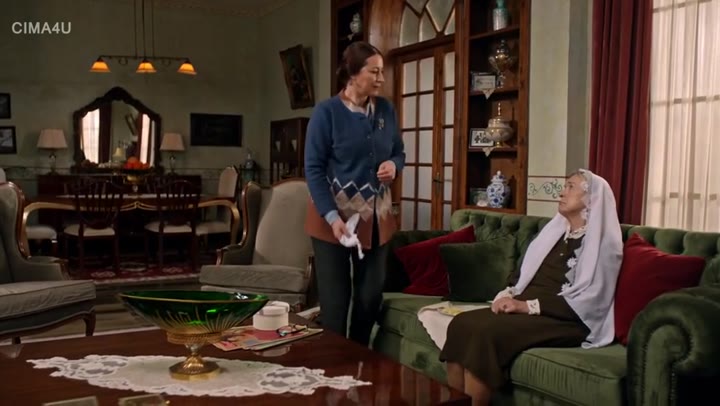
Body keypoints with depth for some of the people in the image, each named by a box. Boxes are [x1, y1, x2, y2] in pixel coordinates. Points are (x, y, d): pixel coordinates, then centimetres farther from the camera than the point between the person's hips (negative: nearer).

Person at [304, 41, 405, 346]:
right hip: (334, 216, -5)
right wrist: (332, 216, -21)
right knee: (335, 299, 2)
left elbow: (399, 152, 16)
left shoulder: (386, 109, 4)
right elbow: (313, 169, -12)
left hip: (376, 216, 5)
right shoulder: (327, 112, -11)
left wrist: (393, 165, -9)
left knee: (371, 296, 12)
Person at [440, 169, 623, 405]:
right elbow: (523, 273, 20)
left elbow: (588, 301, -13)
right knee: (462, 324, -19)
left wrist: (529, 305, -19)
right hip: (524, 308, 7)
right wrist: (508, 294, -2)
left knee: (486, 331, -31)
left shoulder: (603, 242, -3)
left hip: (563, 321, -7)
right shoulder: (555, 230, 20)